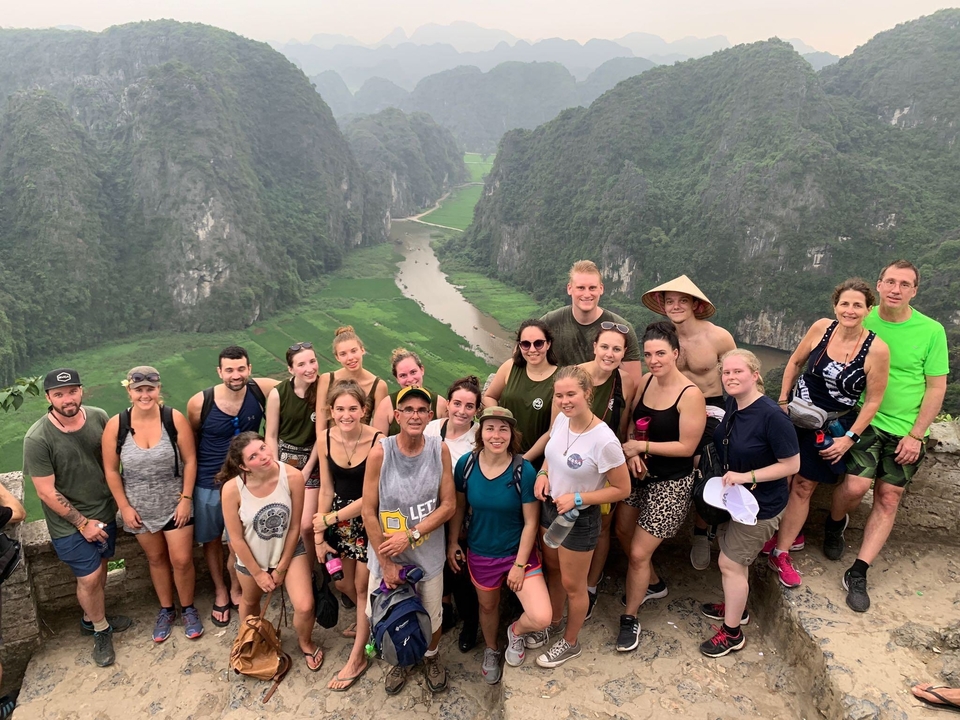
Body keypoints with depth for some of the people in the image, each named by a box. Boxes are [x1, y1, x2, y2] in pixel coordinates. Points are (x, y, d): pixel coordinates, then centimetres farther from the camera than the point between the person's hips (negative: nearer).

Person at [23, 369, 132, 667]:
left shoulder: (99, 417, -9)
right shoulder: (37, 439, -21)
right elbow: (46, 492, -16)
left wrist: (117, 498, 3)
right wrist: (82, 522, -13)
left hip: (104, 512, 4)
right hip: (69, 523, -4)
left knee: (100, 567, 16)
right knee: (89, 578, 2)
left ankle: (92, 618, 40)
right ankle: (101, 630, 27)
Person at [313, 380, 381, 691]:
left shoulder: (378, 441, -25)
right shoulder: (325, 439, -11)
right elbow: (327, 489, -2)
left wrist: (328, 519, -16)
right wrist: (319, 536, 0)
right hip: (339, 518, 5)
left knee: (362, 587, 8)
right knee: (342, 582, 18)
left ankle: (357, 657, 27)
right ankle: (368, 621, 50)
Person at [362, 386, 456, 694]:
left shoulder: (440, 450, -12)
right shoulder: (380, 452, -17)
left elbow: (449, 504, -9)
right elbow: (369, 512, -12)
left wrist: (411, 535, -18)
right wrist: (386, 562, -11)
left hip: (429, 554, 1)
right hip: (387, 554, -1)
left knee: (432, 615, 18)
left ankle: (432, 657, 50)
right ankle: (400, 660, 47)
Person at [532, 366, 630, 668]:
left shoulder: (604, 441, -30)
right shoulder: (561, 420, -10)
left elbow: (622, 489, -19)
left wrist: (577, 499, -24)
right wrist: (543, 474, -9)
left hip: (579, 518, -6)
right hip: (550, 507, 6)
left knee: (572, 585, 15)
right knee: (553, 569, 26)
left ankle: (570, 642, 40)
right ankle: (553, 624, 51)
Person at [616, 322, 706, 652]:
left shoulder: (690, 395, -21)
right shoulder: (645, 381, -2)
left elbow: (686, 447, -19)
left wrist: (643, 446, -18)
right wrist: (631, 454, -12)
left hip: (670, 484, -7)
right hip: (639, 474, 7)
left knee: (639, 553, -2)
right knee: (623, 531, 20)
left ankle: (630, 618, 21)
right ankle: (653, 584, 48)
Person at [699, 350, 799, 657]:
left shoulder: (771, 415, -28)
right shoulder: (732, 405, -6)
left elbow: (792, 464, -22)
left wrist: (747, 477, -27)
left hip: (760, 505, -7)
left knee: (730, 563, 3)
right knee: (734, 557, 23)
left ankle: (732, 633, 22)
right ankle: (736, 607, 47)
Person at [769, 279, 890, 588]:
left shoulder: (877, 349, -17)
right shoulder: (822, 328, -11)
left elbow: (873, 400, -10)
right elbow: (795, 362, 5)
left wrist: (849, 438, -10)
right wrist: (782, 400, 3)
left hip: (832, 428, -2)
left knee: (803, 486, 4)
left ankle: (780, 553, 16)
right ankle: (787, 534, 31)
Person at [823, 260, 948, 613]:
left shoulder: (931, 331, -6)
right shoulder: (861, 322, -4)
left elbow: (936, 387, -3)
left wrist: (915, 435, -8)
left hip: (906, 432, 1)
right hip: (864, 421, -1)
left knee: (888, 499, 3)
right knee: (856, 486, -15)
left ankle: (858, 573, 13)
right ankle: (835, 523, 20)